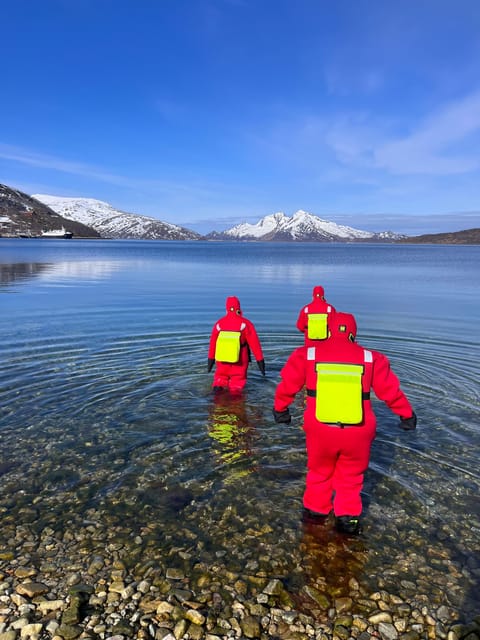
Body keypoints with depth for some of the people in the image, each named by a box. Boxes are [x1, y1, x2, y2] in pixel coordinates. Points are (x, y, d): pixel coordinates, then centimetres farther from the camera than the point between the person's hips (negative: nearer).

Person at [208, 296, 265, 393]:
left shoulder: (219, 323, 0)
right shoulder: (245, 324, -11)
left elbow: (213, 343, 8)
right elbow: (254, 343, -10)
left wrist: (211, 360, 20)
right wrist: (260, 360, -4)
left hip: (222, 360, 3)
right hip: (239, 361, -2)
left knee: (220, 377, 22)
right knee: (238, 381, 12)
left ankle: (218, 385, -3)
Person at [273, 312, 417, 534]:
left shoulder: (307, 354, 0)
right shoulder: (371, 358, 1)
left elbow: (287, 385, 7)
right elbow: (391, 391, 7)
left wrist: (280, 409, 22)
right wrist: (407, 415, 21)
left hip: (320, 430, 0)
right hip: (358, 432, 0)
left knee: (319, 472, 25)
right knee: (351, 476, 22)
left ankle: (315, 510, 38)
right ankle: (348, 516, 22)